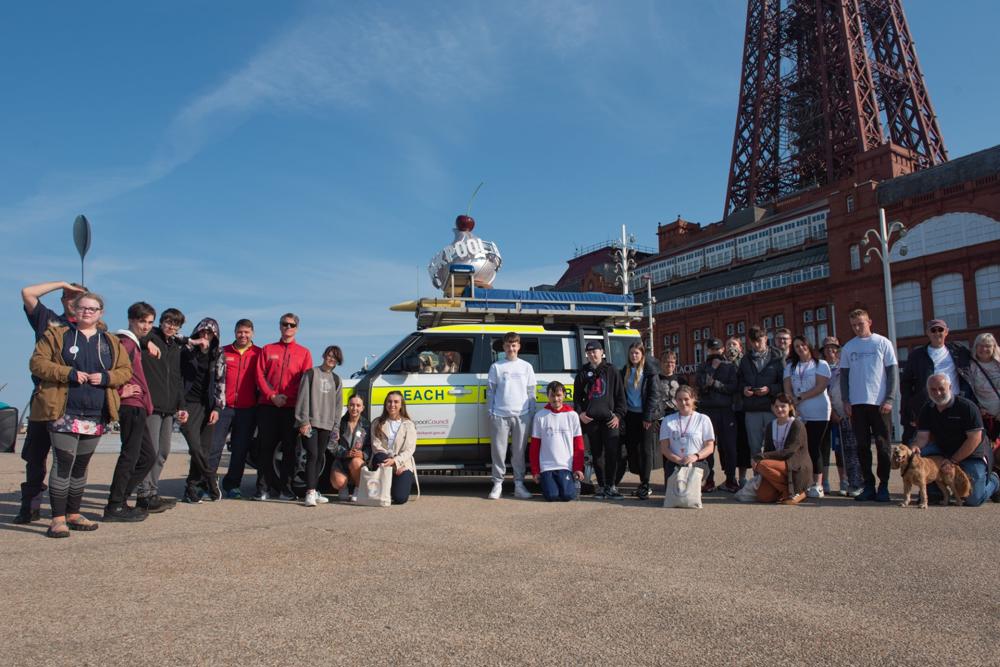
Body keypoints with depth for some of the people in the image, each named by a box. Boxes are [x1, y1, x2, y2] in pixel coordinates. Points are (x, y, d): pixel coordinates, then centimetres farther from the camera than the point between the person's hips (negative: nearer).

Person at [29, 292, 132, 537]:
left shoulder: (111, 342, 14)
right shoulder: (56, 335, 4)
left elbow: (125, 370, 12)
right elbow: (37, 363, -3)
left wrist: (105, 377, -8)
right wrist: (69, 373, -16)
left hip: (96, 416, 4)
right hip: (64, 413, -4)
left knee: (81, 466, 13)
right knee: (63, 464, -10)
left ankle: (73, 514, 24)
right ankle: (58, 519, -4)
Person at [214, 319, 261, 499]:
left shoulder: (258, 354, 5)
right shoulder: (224, 352, 8)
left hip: (247, 409, 0)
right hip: (224, 407, 0)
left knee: (240, 450, 6)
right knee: (214, 445, -3)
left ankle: (232, 485, 17)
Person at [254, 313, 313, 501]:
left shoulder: (304, 353, 11)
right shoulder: (268, 349, 14)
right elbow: (260, 375, 6)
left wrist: (289, 397, -10)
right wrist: (272, 396, -8)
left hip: (292, 407, 0)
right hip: (267, 406, 1)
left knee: (289, 448, 1)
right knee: (265, 447, 1)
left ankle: (285, 488, 9)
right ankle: (264, 487, 8)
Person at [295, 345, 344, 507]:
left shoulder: (336, 380, 16)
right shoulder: (311, 373, 2)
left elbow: (338, 405, 16)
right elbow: (303, 398, -4)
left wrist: (336, 427, 11)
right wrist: (304, 421, -12)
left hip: (326, 424, 5)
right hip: (310, 422, -5)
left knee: (320, 457, 6)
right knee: (312, 455, -13)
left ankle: (313, 490, 15)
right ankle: (310, 493, -17)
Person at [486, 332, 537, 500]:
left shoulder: (526, 367, 11)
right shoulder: (496, 366, 8)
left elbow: (531, 392, 12)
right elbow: (490, 391, 8)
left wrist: (531, 413, 5)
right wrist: (490, 412, 1)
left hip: (521, 415, 1)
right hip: (500, 415, -1)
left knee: (519, 451, 4)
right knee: (498, 450, 0)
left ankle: (519, 484, 11)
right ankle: (497, 483, 8)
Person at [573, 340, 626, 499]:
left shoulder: (611, 371, 9)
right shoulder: (583, 373, 14)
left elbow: (620, 395, 7)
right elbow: (577, 395, 14)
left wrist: (618, 415, -3)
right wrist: (579, 413, -1)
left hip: (609, 418, -2)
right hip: (590, 419, 2)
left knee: (612, 452, -11)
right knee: (596, 454, 5)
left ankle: (610, 487, -5)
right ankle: (601, 486, 12)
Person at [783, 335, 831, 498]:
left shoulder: (821, 364, 4)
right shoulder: (790, 367, 16)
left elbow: (820, 387, -7)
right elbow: (787, 389, 7)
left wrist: (800, 398, -9)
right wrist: (792, 405, -9)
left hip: (818, 413, -4)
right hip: (798, 414, 4)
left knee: (815, 447, -8)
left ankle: (818, 485, -6)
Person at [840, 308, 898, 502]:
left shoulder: (882, 343, 2)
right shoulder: (848, 347, 10)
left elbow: (892, 372, 0)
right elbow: (844, 375, 11)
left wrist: (889, 399, -9)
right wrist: (846, 401, 2)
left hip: (879, 402, -3)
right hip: (857, 403, 3)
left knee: (882, 445, -1)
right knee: (862, 446, 5)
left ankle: (884, 486, 6)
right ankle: (868, 485, 10)